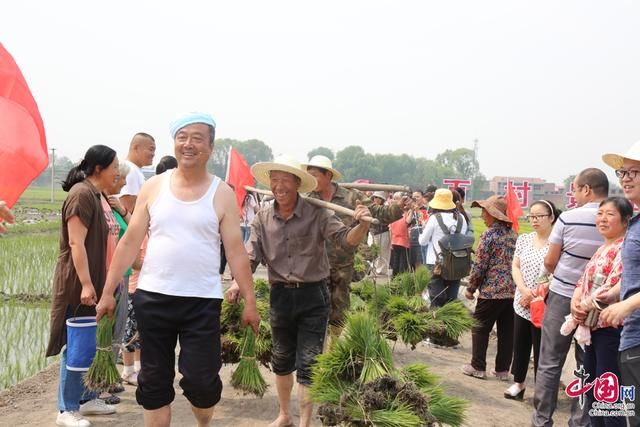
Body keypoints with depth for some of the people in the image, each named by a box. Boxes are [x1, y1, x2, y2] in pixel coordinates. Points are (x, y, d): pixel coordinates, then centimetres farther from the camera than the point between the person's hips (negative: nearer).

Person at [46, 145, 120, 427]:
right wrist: (86, 284, -24)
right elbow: (76, 243, -21)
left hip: (98, 283, 9)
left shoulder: (99, 195, 14)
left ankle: (86, 398, 26)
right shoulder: (82, 194, -16)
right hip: (79, 285, -9)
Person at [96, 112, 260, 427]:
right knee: (154, 381, 10)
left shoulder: (222, 194, 0)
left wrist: (250, 301, -2)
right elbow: (130, 243, 5)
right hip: (152, 298, 2)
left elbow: (236, 252, 0)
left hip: (202, 302, -2)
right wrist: (108, 292, 4)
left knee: (201, 381, 0)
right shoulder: (153, 187, 4)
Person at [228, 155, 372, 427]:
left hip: (313, 295, -4)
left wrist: (361, 225, -39)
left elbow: (347, 239, -17)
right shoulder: (263, 219, 0)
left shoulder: (317, 214, -10)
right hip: (280, 295, 4)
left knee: (308, 364, 1)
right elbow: (251, 256, 0)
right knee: (281, 360, 18)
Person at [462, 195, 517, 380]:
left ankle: (478, 367, 11)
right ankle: (502, 369, 15)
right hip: (513, 290, 6)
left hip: (491, 290, -6)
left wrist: (470, 288, -1)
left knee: (480, 328, 6)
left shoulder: (489, 234, -11)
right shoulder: (514, 234, 9)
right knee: (506, 331, 10)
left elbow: (479, 266, -12)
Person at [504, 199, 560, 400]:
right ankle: (518, 383, 32)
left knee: (541, 348, 3)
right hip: (522, 304, 6)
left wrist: (536, 295, -16)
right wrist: (523, 289, -11)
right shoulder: (523, 239, 7)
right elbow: (515, 267, 6)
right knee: (520, 345, 15)